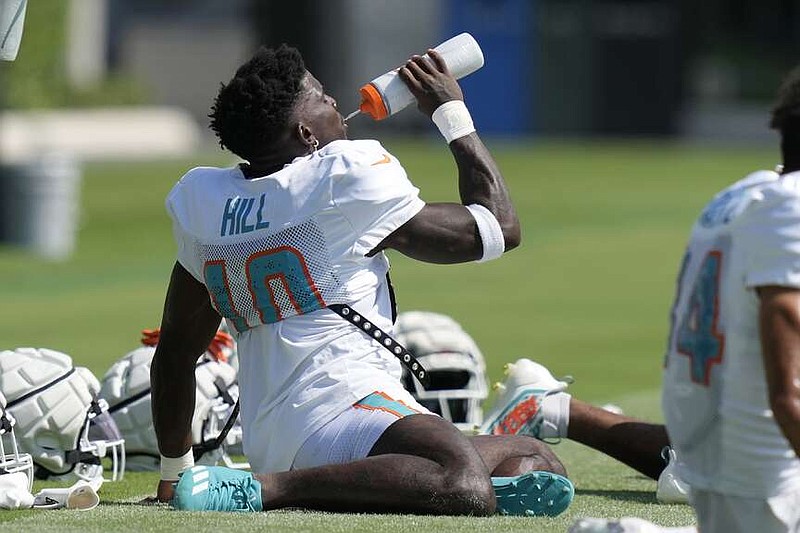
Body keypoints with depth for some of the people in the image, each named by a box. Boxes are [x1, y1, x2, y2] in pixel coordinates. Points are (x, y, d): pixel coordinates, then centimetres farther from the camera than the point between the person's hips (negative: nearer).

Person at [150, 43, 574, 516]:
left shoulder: (204, 202, 15)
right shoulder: (348, 180, -5)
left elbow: (176, 350, 24)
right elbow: (500, 228, 5)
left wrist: (174, 474, 36)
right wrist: (453, 114, 17)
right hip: (339, 409, -8)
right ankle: (261, 491, -29)